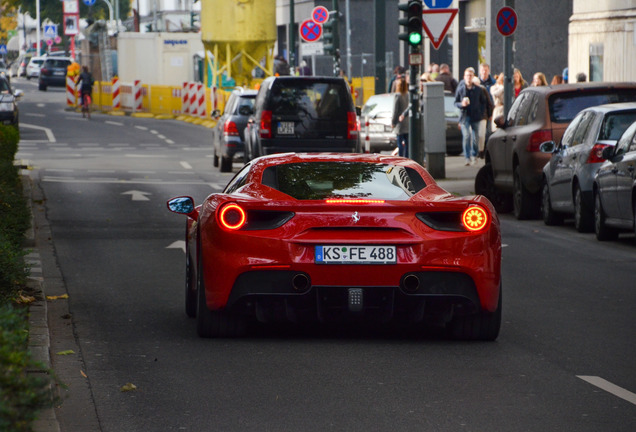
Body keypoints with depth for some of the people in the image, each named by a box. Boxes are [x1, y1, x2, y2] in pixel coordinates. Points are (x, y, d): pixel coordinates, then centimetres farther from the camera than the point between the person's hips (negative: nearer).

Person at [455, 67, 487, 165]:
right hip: (465, 116, -2)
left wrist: (481, 112, 2)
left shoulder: (478, 89, 5)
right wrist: (462, 104, -13)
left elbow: (483, 102, 14)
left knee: (475, 137, 3)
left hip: (475, 117, 2)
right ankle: (467, 157, -10)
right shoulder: (460, 89, 3)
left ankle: (474, 155, 21)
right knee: (466, 136, -14)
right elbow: (456, 102, 8)